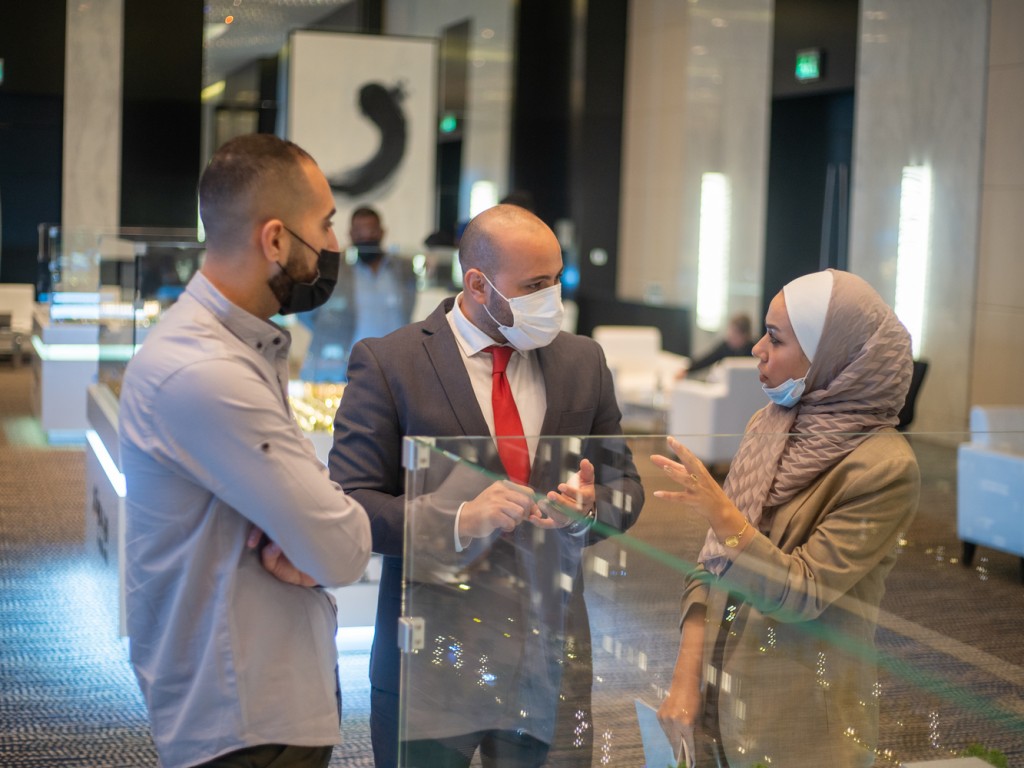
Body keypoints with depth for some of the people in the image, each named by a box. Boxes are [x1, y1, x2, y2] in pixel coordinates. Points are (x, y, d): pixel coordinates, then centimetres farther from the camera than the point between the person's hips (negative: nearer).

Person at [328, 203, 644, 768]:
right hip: (433, 658, -3)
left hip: (551, 655, 3)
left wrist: (590, 509, -10)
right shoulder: (387, 363, -6)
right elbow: (350, 506, -10)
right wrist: (458, 521, -24)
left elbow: (624, 486, 13)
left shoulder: (583, 361, 7)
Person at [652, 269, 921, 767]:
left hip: (800, 723, -5)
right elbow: (711, 566, 4)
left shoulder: (883, 467, -16)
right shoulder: (767, 425, 2)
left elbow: (801, 594, -18)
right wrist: (685, 680, -3)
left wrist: (720, 512, -26)